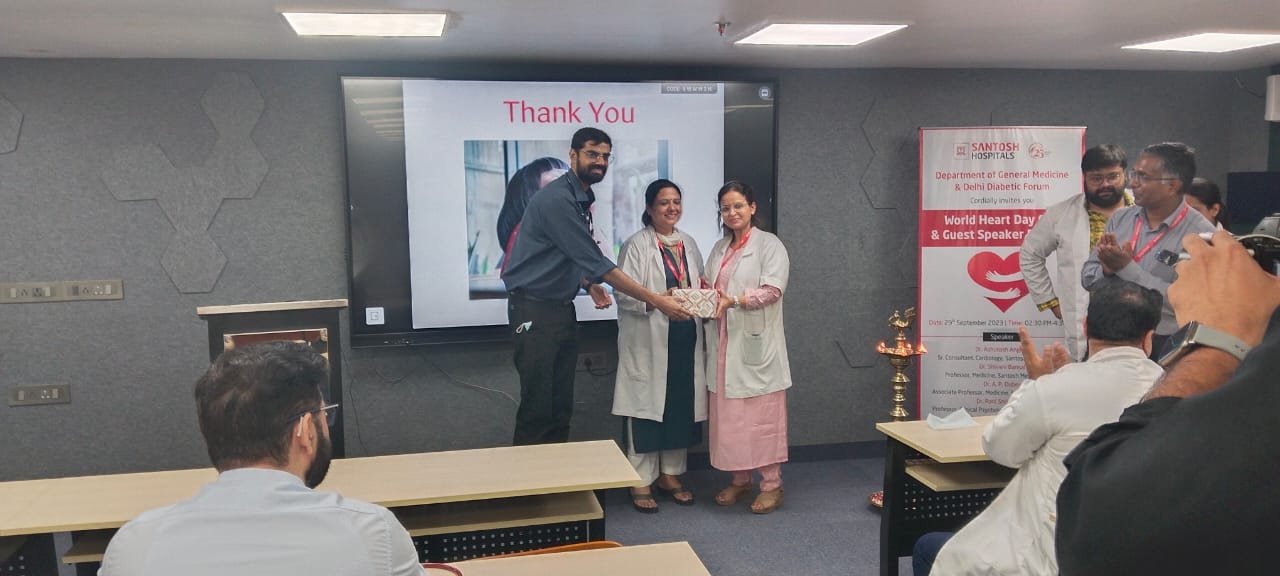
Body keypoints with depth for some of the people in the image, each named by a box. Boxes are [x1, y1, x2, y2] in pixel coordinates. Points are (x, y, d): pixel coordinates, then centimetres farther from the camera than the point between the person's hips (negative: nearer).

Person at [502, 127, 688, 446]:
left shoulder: (582, 199, 10)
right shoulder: (557, 198, -19)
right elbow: (596, 261, -24)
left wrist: (590, 285, -1)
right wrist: (655, 300, -22)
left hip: (562, 309, 9)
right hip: (534, 311, -9)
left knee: (561, 405, 11)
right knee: (537, 407, -4)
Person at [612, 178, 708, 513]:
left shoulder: (688, 244, 15)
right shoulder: (637, 245, -5)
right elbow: (624, 294, -13)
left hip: (685, 341, 6)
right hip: (648, 342, -6)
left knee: (681, 407, 10)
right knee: (647, 408, -2)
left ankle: (670, 475, 25)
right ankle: (641, 482, 9)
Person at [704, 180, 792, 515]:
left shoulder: (769, 245, -3)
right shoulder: (719, 249, 17)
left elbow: (772, 289, -14)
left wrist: (733, 301, -24)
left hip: (756, 343, -6)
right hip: (725, 342, 6)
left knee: (761, 414, -1)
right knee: (729, 414, 9)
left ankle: (771, 485, 10)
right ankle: (740, 480, 22)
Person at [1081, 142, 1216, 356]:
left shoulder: (1199, 233, -12)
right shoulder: (1119, 219, 3)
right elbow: (1088, 277, 4)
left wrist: (1126, 267, -21)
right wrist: (1108, 270, -16)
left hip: (1164, 347, -4)